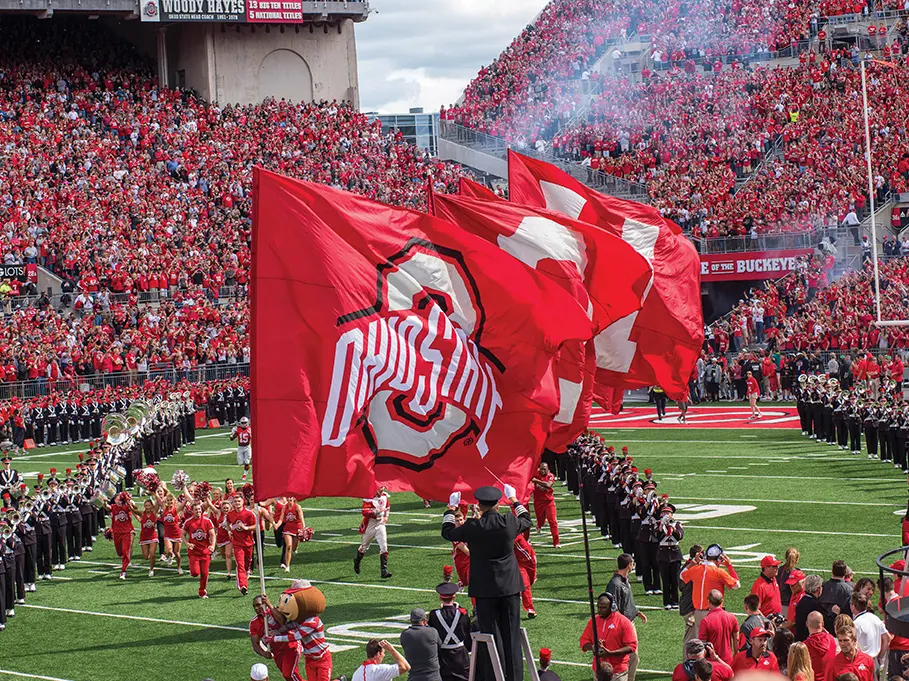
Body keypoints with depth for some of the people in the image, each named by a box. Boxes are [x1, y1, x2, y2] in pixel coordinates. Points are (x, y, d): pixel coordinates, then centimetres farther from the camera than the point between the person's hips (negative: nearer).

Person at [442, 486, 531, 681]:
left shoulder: (473, 527, -14)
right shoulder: (509, 522, -6)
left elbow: (447, 533, 4)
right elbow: (527, 522, 18)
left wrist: (451, 509, 17)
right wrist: (514, 500, 29)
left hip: (485, 588, -3)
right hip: (510, 586, 3)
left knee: (491, 634, 3)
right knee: (512, 635, 8)